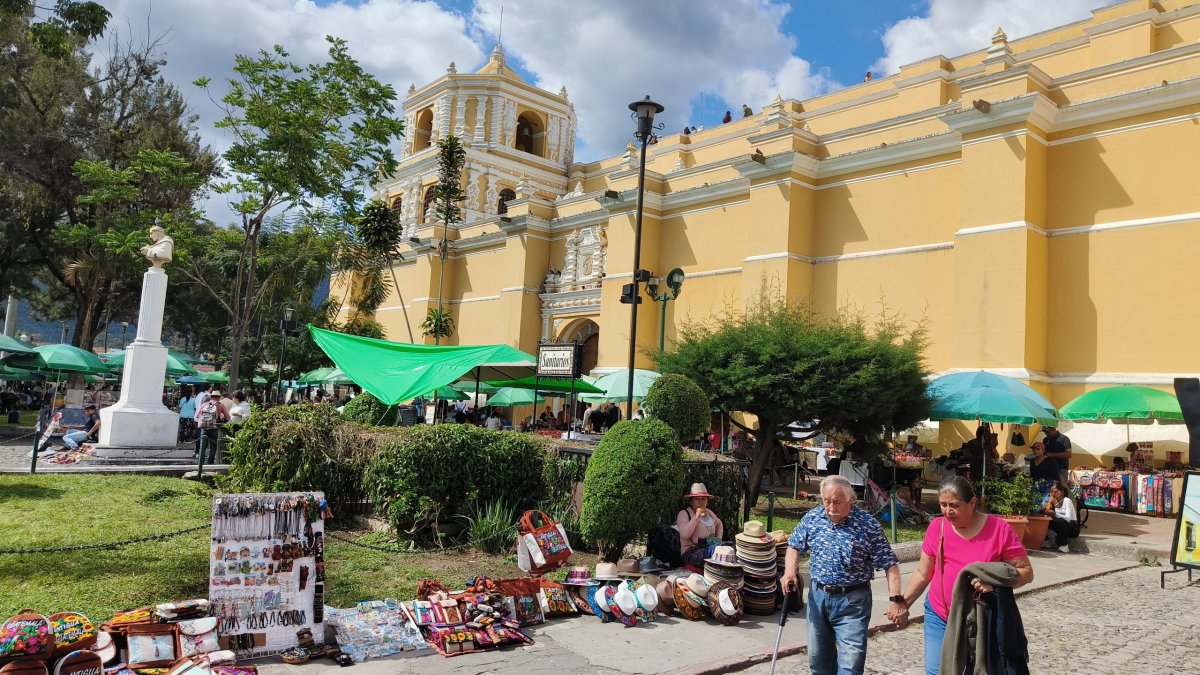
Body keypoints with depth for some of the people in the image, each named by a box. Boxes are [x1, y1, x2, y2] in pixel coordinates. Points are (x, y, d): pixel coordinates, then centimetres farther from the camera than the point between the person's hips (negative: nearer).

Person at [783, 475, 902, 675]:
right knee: (818, 658, 17)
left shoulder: (868, 525, -14)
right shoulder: (812, 518, -3)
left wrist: (895, 599, -19)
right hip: (817, 596, 4)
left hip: (852, 601, -4)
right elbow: (795, 546, 10)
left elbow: (889, 564, -10)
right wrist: (790, 570, -7)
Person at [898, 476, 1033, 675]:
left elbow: (1026, 572, -9)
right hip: (939, 617, 2)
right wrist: (904, 602, 2)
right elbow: (923, 573, 7)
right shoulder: (937, 527, -4)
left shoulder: (999, 528, -13)